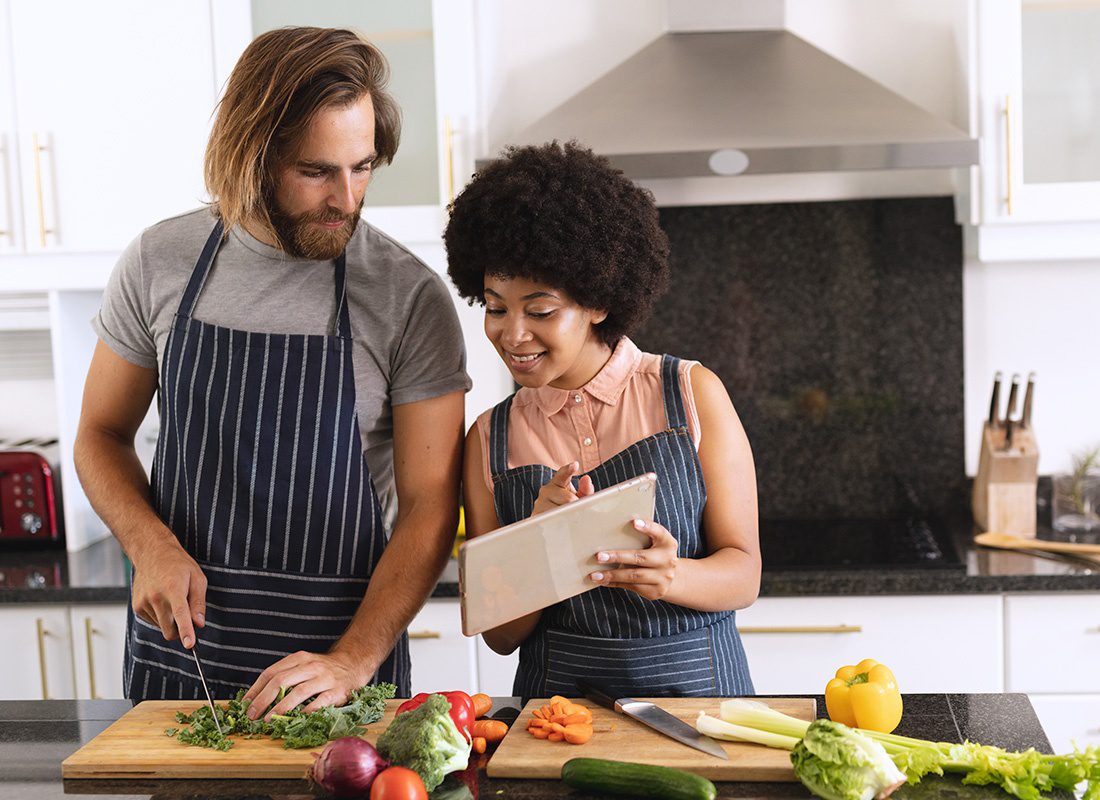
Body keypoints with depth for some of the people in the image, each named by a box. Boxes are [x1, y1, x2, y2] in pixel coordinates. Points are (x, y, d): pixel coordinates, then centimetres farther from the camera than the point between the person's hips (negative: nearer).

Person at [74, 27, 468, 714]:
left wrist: (352, 663, -21)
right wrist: (151, 547, -9)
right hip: (177, 640, 2)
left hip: (345, 653, -2)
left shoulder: (412, 297, -10)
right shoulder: (159, 263, -2)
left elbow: (429, 505, -10)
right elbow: (102, 435, 9)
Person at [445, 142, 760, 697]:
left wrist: (669, 577, -21)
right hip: (558, 702, 0)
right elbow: (500, 634, 5)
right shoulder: (491, 438, 6)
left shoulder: (691, 393, 1)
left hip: (696, 687, 0)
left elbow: (743, 573, 0)